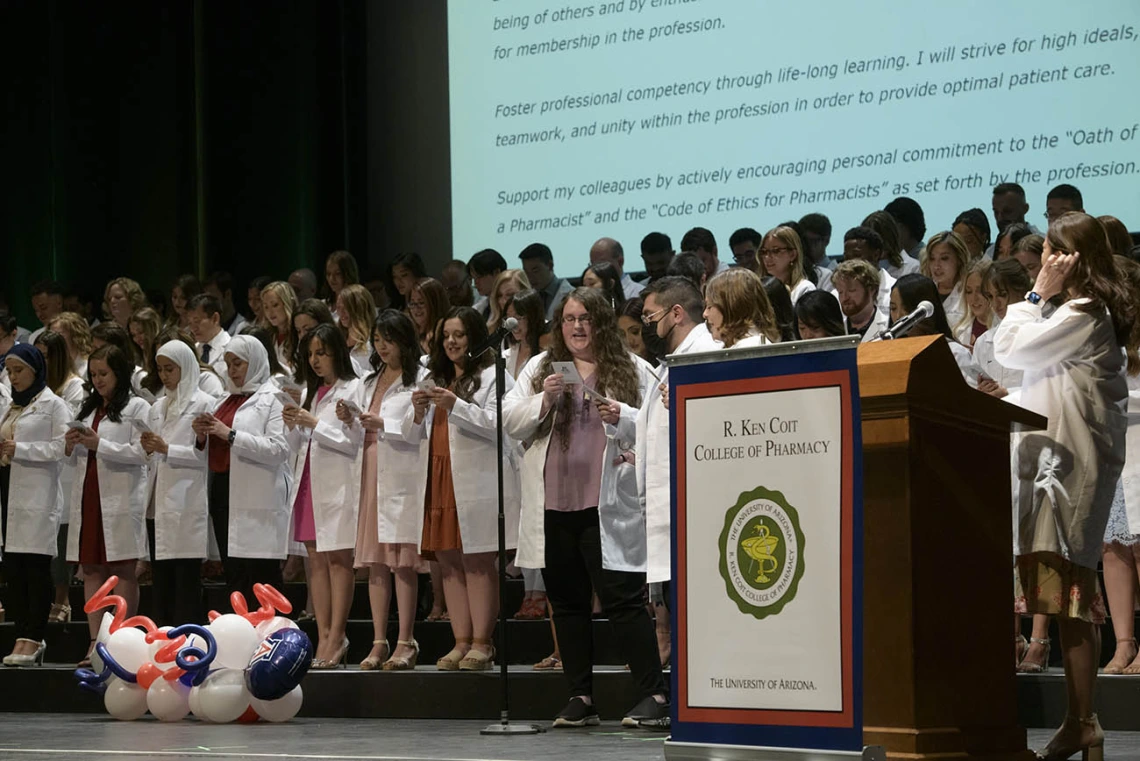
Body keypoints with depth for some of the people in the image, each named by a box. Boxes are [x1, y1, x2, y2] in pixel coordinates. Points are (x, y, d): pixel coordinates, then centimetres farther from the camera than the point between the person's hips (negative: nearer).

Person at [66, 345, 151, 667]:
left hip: (120, 498, -6)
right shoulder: (88, 408, 20)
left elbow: (141, 453, -11)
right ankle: (96, 644, 3)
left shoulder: (137, 407, -1)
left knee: (122, 569, -5)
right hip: (88, 496, 6)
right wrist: (71, 447, 1)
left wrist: (99, 444, -13)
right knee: (91, 568, 2)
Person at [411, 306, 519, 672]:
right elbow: (412, 433, 21)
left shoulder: (492, 377, 1)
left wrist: (456, 406, -19)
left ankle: (482, 644, -6)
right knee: (449, 562, 3)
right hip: (440, 480, 7)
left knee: (478, 562, -7)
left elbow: (497, 425, -12)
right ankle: (461, 642, 6)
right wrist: (418, 411, 0)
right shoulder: (437, 379, 22)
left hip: (478, 482, -7)